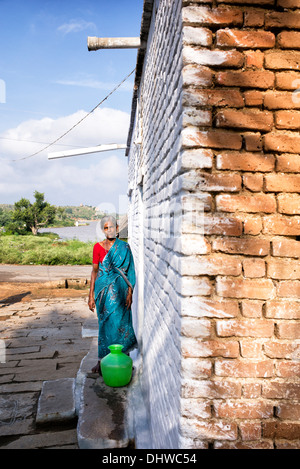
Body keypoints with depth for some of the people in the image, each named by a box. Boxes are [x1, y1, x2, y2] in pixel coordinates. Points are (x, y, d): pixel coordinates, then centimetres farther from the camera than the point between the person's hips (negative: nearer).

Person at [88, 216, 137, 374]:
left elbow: (130, 271, 1)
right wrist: (91, 295, 1)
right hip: (103, 289, 1)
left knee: (118, 322, 2)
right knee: (105, 323, 7)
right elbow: (94, 271, 4)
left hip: (119, 290, -1)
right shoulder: (98, 247, 2)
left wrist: (130, 292, -6)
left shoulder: (124, 247, -1)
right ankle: (103, 360, 19)